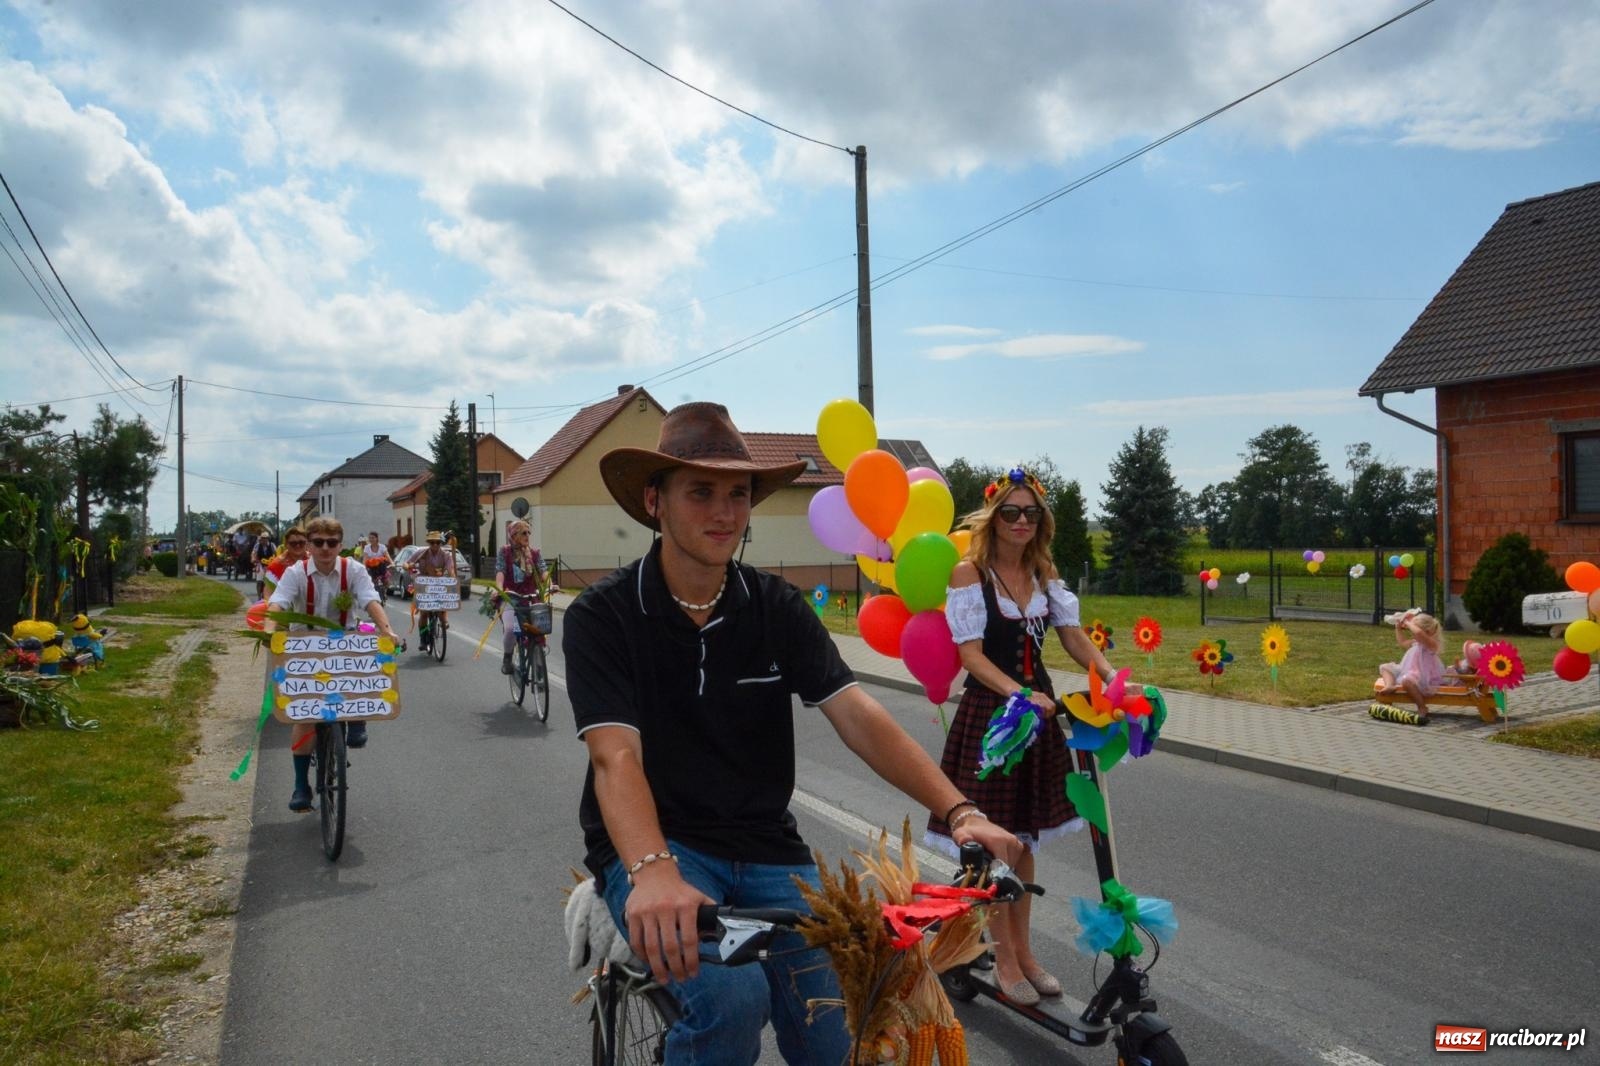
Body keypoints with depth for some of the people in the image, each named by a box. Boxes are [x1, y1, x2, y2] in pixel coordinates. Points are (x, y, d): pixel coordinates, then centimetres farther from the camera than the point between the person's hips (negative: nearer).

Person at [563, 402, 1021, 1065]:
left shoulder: (778, 607, -1)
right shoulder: (603, 615, -11)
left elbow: (859, 718, -10)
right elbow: (616, 757, -23)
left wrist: (958, 811, -24)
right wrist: (653, 872, -42)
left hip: (764, 847, 4)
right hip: (651, 845, -3)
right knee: (733, 1000, -29)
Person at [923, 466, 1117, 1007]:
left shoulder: (1044, 572, 7)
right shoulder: (969, 572, -11)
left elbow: (1074, 637, 1)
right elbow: (971, 654, -17)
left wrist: (1110, 674, -17)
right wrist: (1019, 694, -31)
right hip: (988, 712, -5)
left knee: (1024, 837, 15)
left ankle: (1022, 949, 28)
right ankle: (1005, 959, 19)